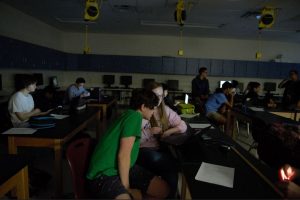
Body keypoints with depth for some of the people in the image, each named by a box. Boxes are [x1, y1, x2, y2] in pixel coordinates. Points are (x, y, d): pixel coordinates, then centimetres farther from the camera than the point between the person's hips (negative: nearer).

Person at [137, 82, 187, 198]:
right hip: (144, 149, -4)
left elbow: (183, 126, 9)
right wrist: (149, 131, -20)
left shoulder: (166, 110, 10)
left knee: (170, 168, -27)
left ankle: (170, 195, -6)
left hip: (163, 149, 4)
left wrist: (169, 131, -9)